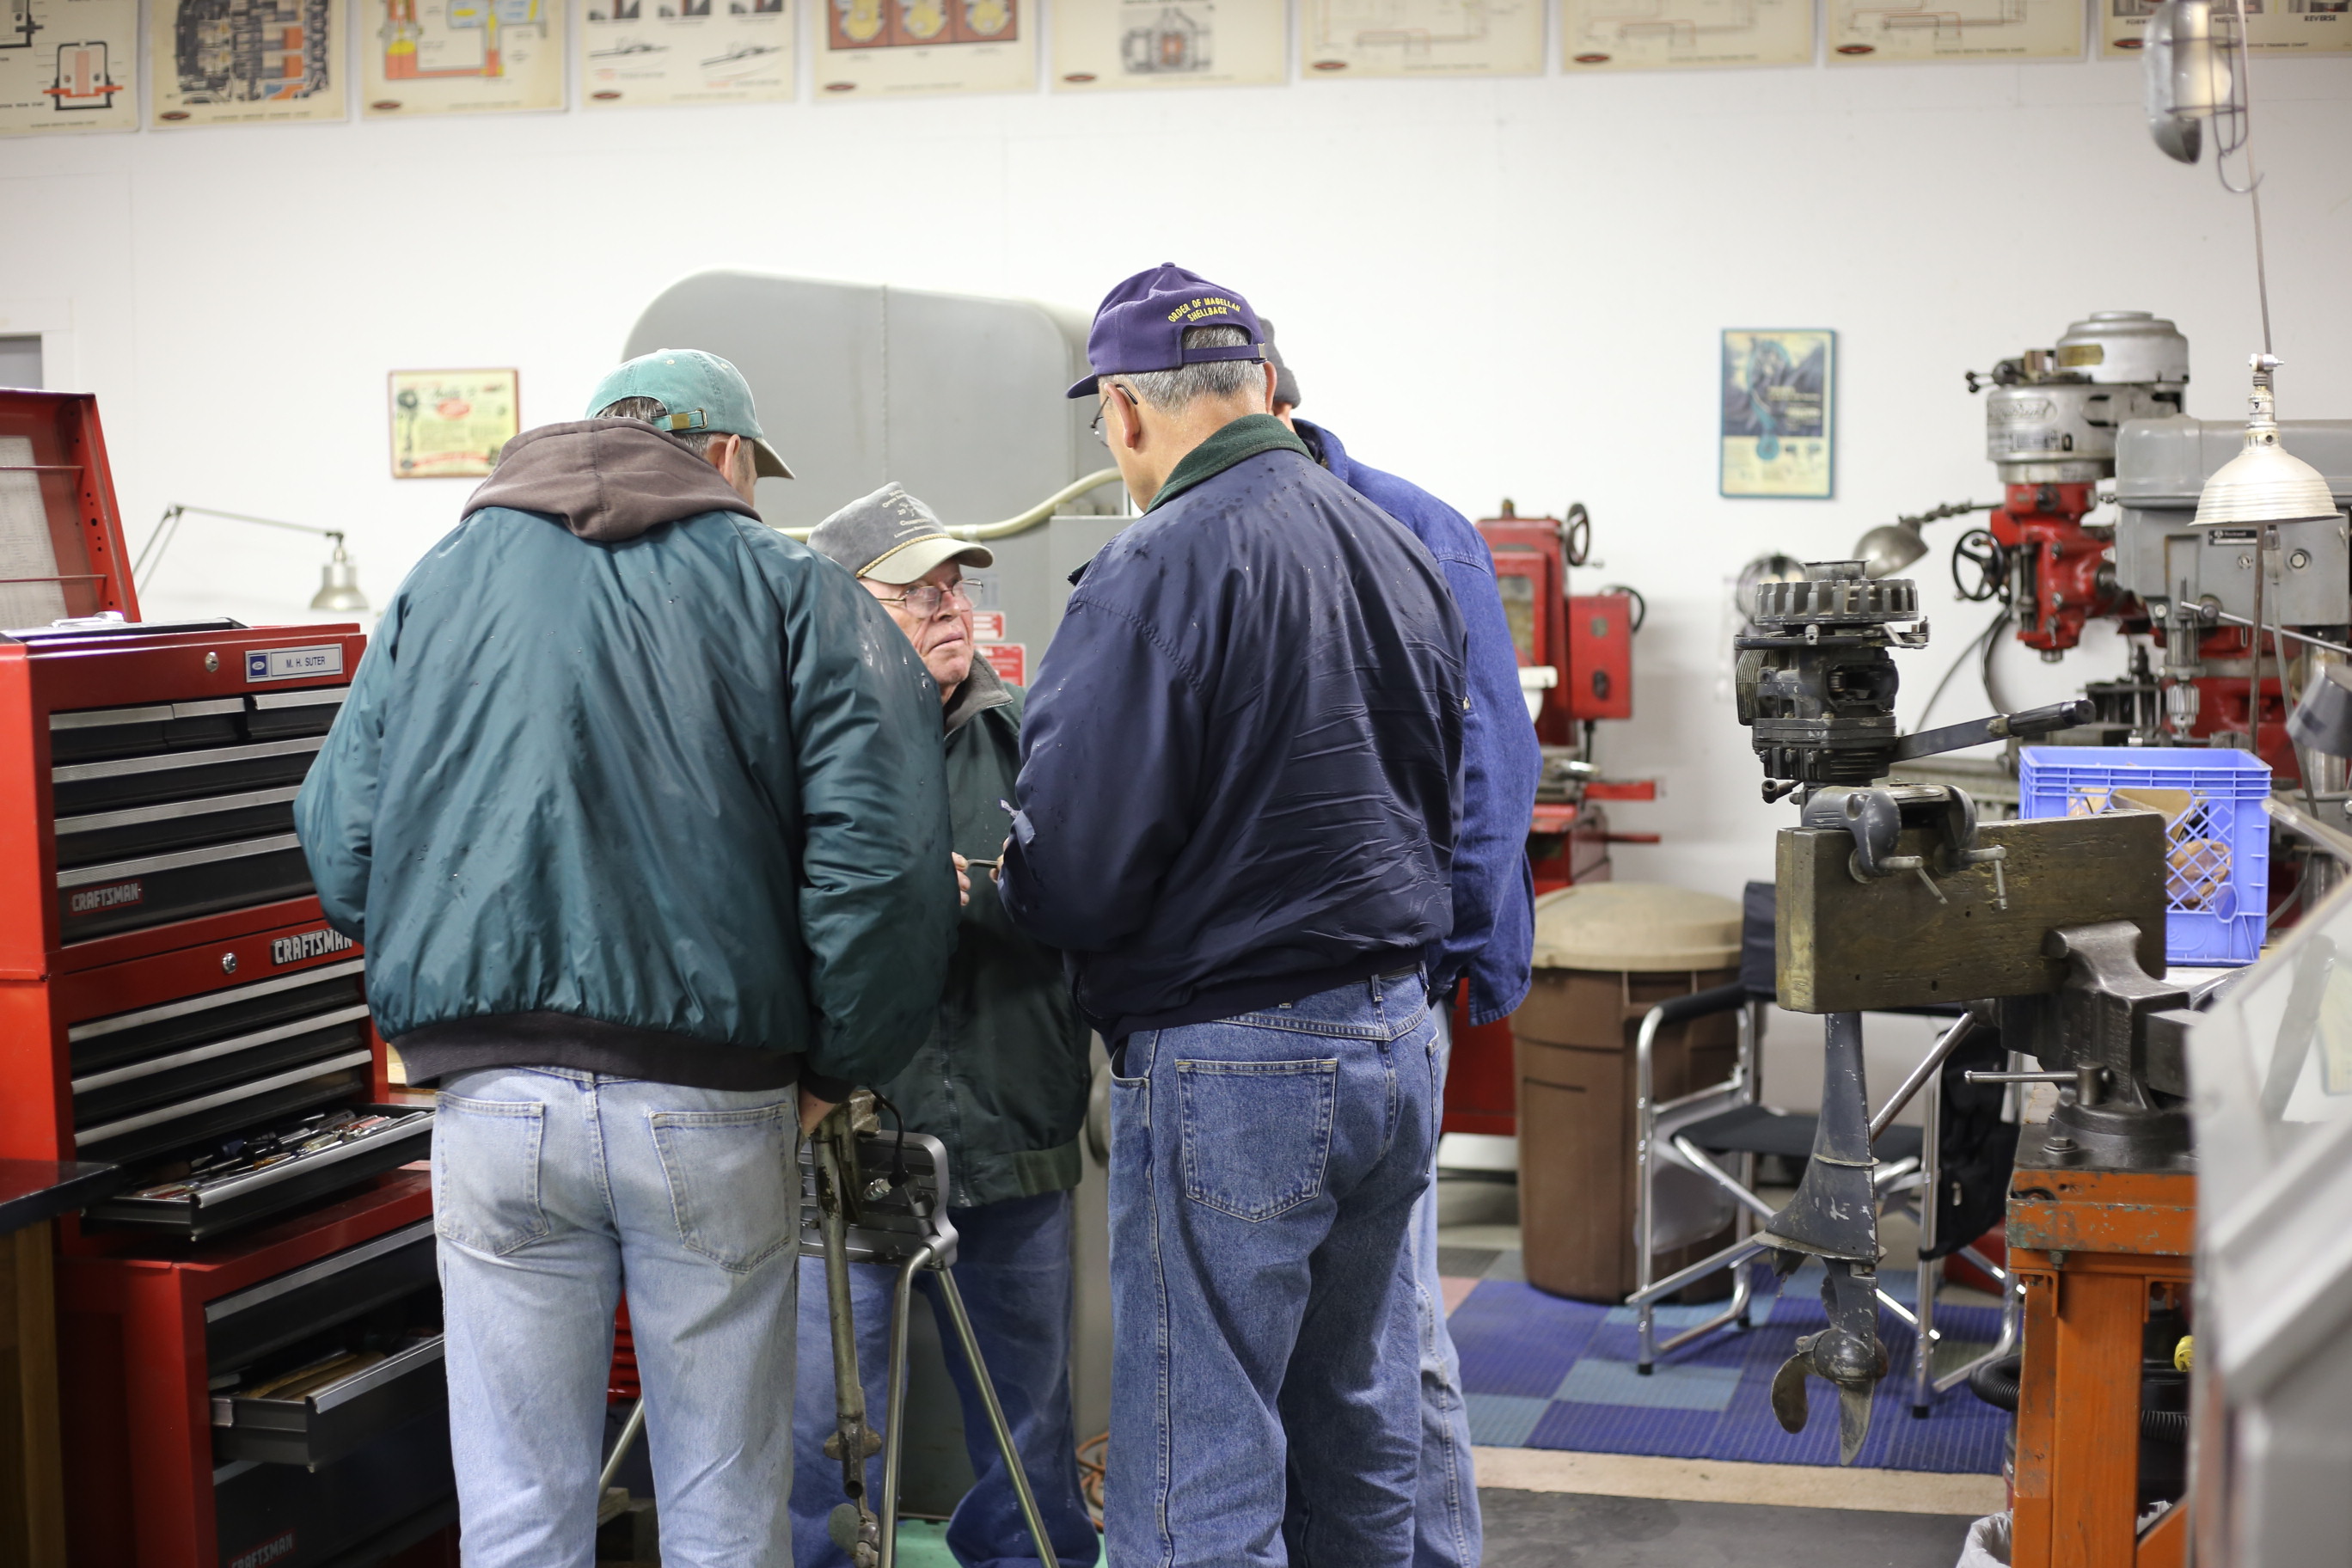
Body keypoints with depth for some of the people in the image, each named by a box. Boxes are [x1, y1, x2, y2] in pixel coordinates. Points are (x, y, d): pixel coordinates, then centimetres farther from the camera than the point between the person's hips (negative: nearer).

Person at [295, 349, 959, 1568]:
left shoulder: (441, 579, 13)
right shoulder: (788, 589, 4)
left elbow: (339, 849, 8)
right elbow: (885, 854, -8)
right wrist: (837, 1067, 3)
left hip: (494, 1098, 2)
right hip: (714, 1103, -2)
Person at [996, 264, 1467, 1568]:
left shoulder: (1156, 573, -16)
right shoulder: (1398, 553, 10)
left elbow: (1075, 870, -18)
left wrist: (1005, 888, 3)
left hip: (1231, 1066, -8)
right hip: (1400, 1032, 9)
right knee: (1359, 1429, 20)